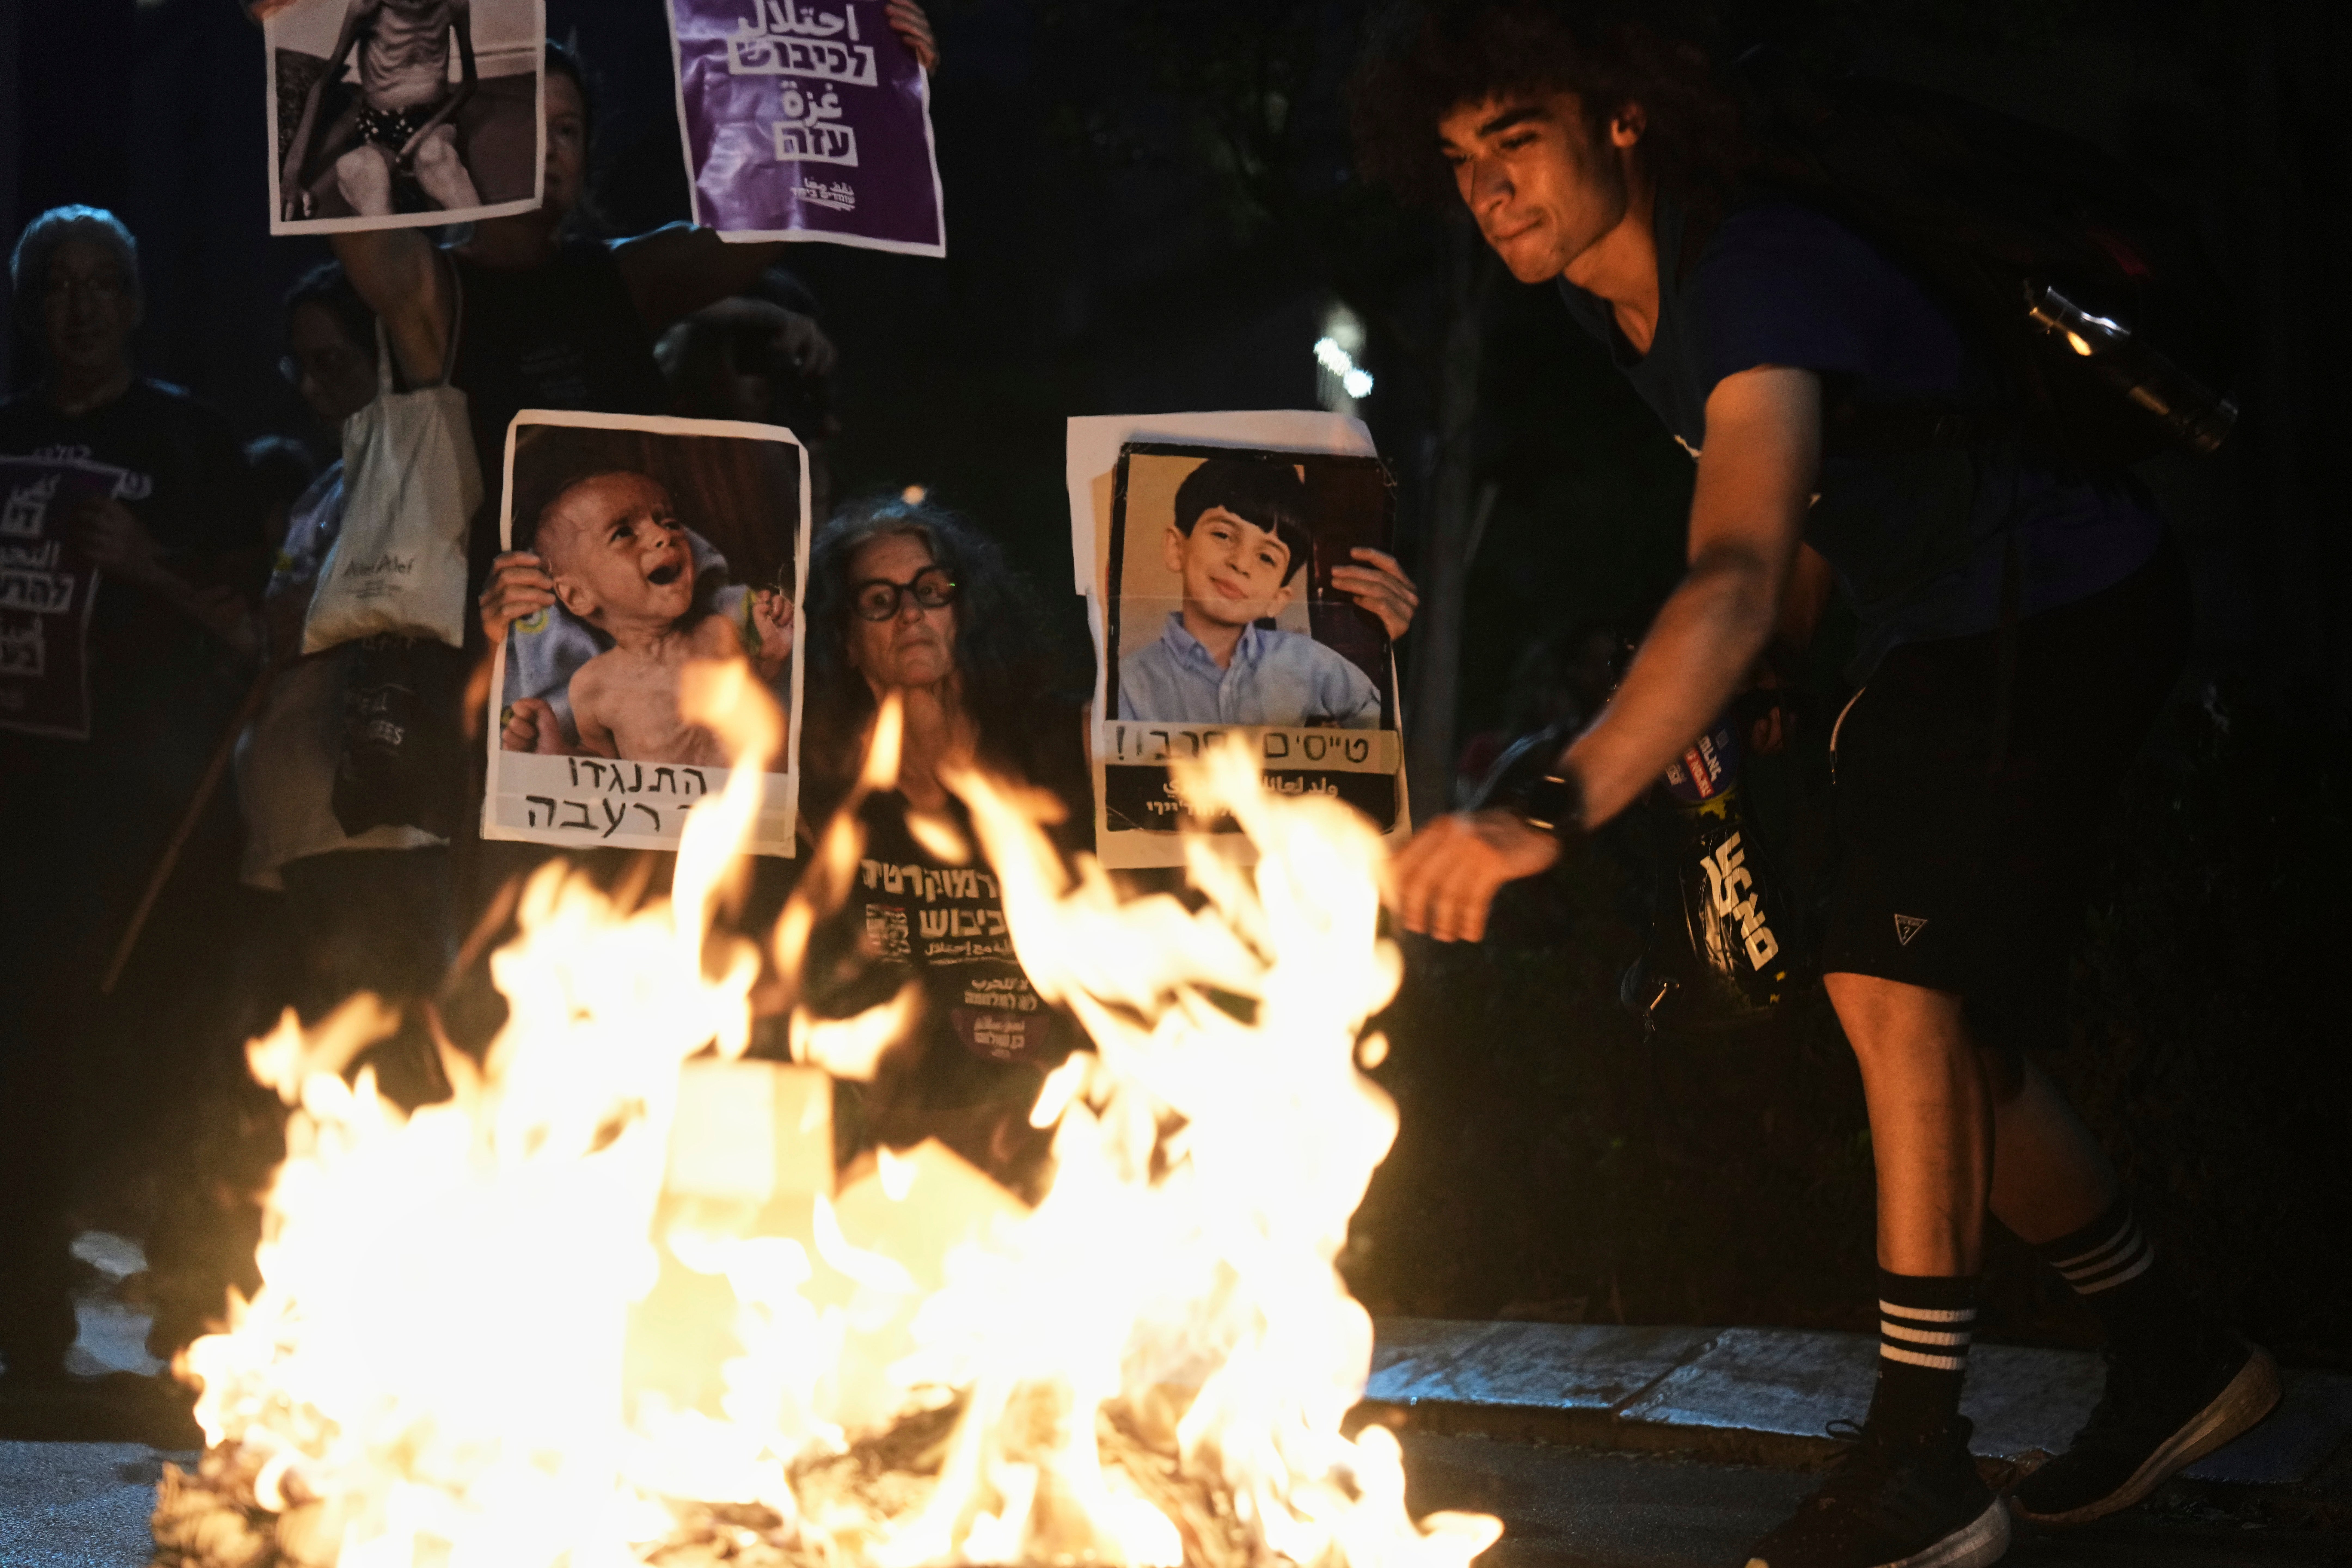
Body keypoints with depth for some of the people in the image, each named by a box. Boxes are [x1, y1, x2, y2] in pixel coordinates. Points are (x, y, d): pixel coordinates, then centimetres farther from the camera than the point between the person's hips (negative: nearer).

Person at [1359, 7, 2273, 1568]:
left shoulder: (1756, 288, -32)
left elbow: (1739, 582, -49)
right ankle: (2176, 1355, 29)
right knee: (1949, 1037, 11)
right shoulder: (1613, 298, -1)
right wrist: (1745, 679, 2)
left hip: (2066, 615, -10)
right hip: (1932, 636, 10)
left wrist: (1556, 810, -61)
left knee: (1902, 985, -24)